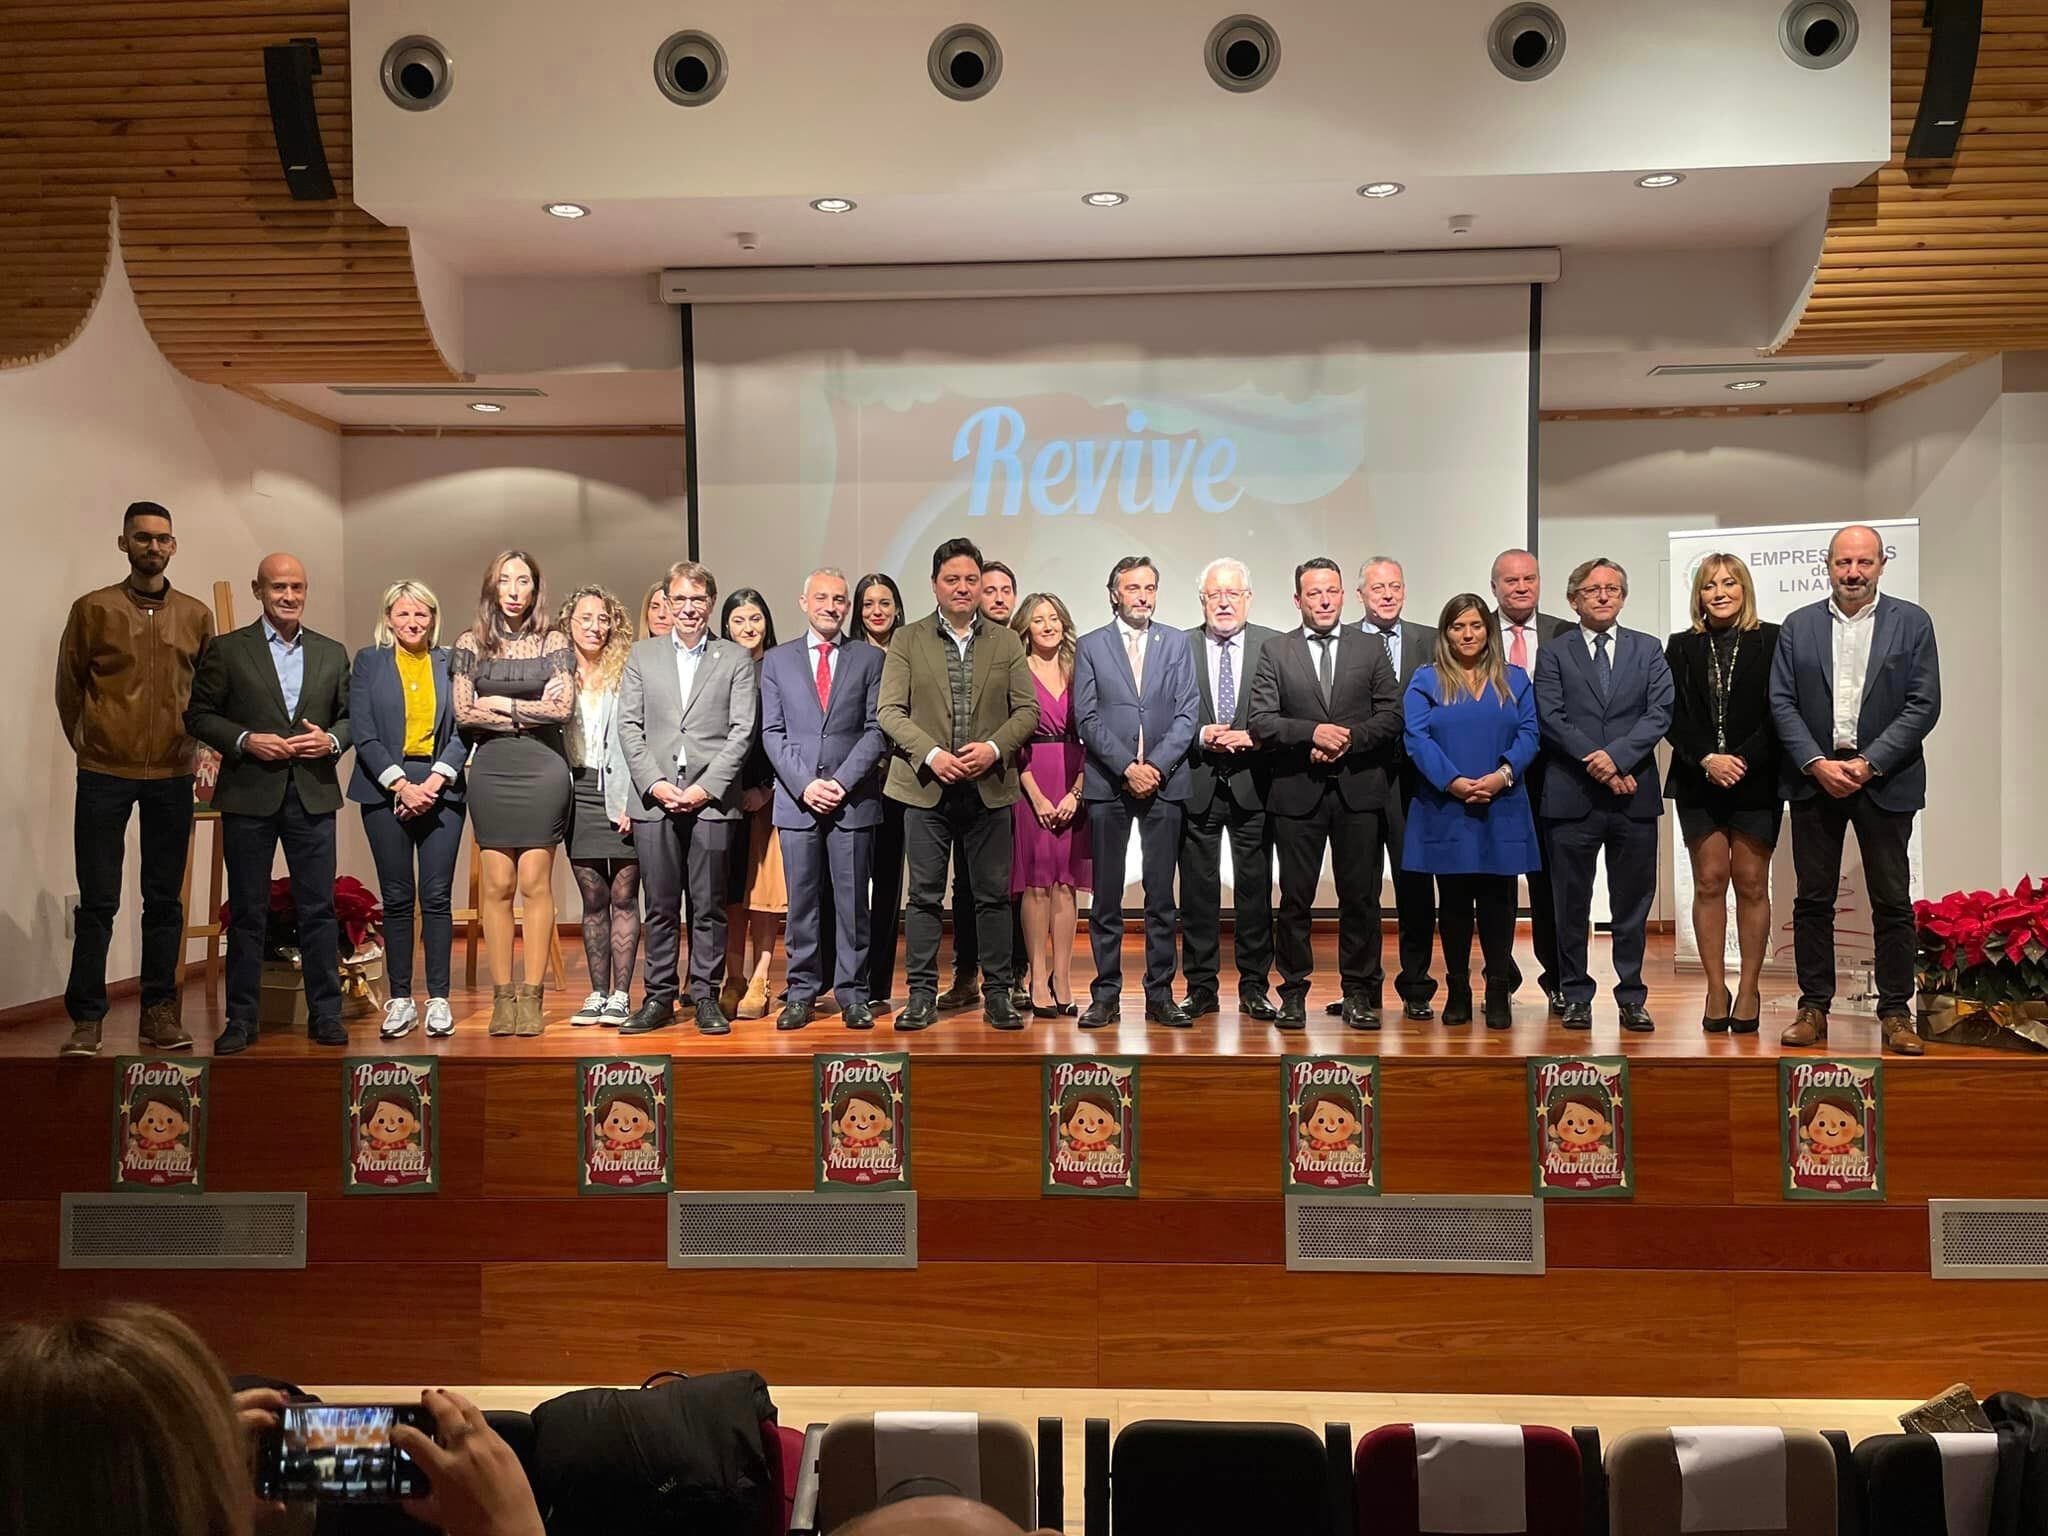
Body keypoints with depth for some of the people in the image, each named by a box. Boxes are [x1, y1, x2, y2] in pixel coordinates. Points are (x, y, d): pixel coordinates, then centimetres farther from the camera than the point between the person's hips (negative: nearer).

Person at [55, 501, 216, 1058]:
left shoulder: (196, 615, 6)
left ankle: (159, 1011, 16)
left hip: (172, 777, 2)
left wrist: (191, 745, 12)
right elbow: (68, 688, 8)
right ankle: (86, 1018, 9)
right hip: (105, 776, -2)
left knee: (165, 901, 7)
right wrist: (88, 746, 10)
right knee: (97, 903, 1)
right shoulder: (92, 610, 0)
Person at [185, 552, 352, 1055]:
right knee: (247, 912, 5)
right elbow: (199, 715, 2)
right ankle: (241, 1020, 13)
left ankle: (325, 1014, 11)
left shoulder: (332, 653, 12)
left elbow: (351, 716, 14)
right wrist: (246, 740, -12)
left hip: (312, 795, 2)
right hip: (249, 797, -2)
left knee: (318, 909, 3)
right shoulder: (227, 650, 4)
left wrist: (331, 740, -7)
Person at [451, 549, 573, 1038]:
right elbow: (464, 713, -1)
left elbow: (562, 708, -4)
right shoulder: (471, 644, 9)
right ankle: (502, 997, 7)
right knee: (496, 888, 1)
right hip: (491, 771, 1)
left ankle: (532, 997, 3)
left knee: (535, 885, -2)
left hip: (543, 770, -1)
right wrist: (531, 712, -5)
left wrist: (501, 704, -4)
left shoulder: (554, 642, 6)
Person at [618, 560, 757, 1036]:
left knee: (709, 906, 3)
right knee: (660, 906, 5)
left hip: (711, 800, -1)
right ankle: (659, 997, 14)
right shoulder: (642, 656, 12)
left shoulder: (735, 659, 7)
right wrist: (655, 783, -6)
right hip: (654, 799, 1)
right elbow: (628, 726, 6)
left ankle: (706, 997, 12)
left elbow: (741, 731, 0)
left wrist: (705, 787, -10)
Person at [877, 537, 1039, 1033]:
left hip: (989, 788, 1)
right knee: (925, 895, 3)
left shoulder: (1006, 642, 10)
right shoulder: (908, 641, 6)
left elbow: (1027, 710, 5)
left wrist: (994, 748, -12)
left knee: (993, 895, 4)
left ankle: (998, 993, 13)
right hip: (927, 787, -1)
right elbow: (890, 710, -1)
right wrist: (931, 755, -14)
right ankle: (922, 994, 10)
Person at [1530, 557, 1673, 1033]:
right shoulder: (1554, 653, 6)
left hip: (1634, 796, 1)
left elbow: (1659, 713, 0)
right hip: (1572, 796, -1)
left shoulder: (1648, 650, 11)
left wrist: (1617, 755, -14)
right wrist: (1596, 763, -13)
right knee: (1571, 904, 4)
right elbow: (1551, 719, -4)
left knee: (1632, 903, 6)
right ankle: (1576, 996, 14)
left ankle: (1632, 998, 16)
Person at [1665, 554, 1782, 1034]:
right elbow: (1676, 716, 2)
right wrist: (1707, 759, -12)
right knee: (1709, 881, 2)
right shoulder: (1681, 647, 8)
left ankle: (1749, 990, 10)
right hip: (1698, 781, 2)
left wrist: (1741, 760, -14)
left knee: (1751, 883, 2)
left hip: (1756, 780, -1)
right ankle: (1716, 990, 7)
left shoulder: (1771, 641, 2)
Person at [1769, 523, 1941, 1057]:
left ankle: (1895, 1012, 12)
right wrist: (1817, 764, -10)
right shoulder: (1798, 626, 7)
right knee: (1813, 900, 5)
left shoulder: (1912, 622, 3)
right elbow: (1782, 703, 2)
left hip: (1884, 778, -1)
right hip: (1814, 776, 1)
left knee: (1893, 902, 3)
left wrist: (1869, 763, -13)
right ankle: (1814, 1008, 13)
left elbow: (1924, 705, -4)